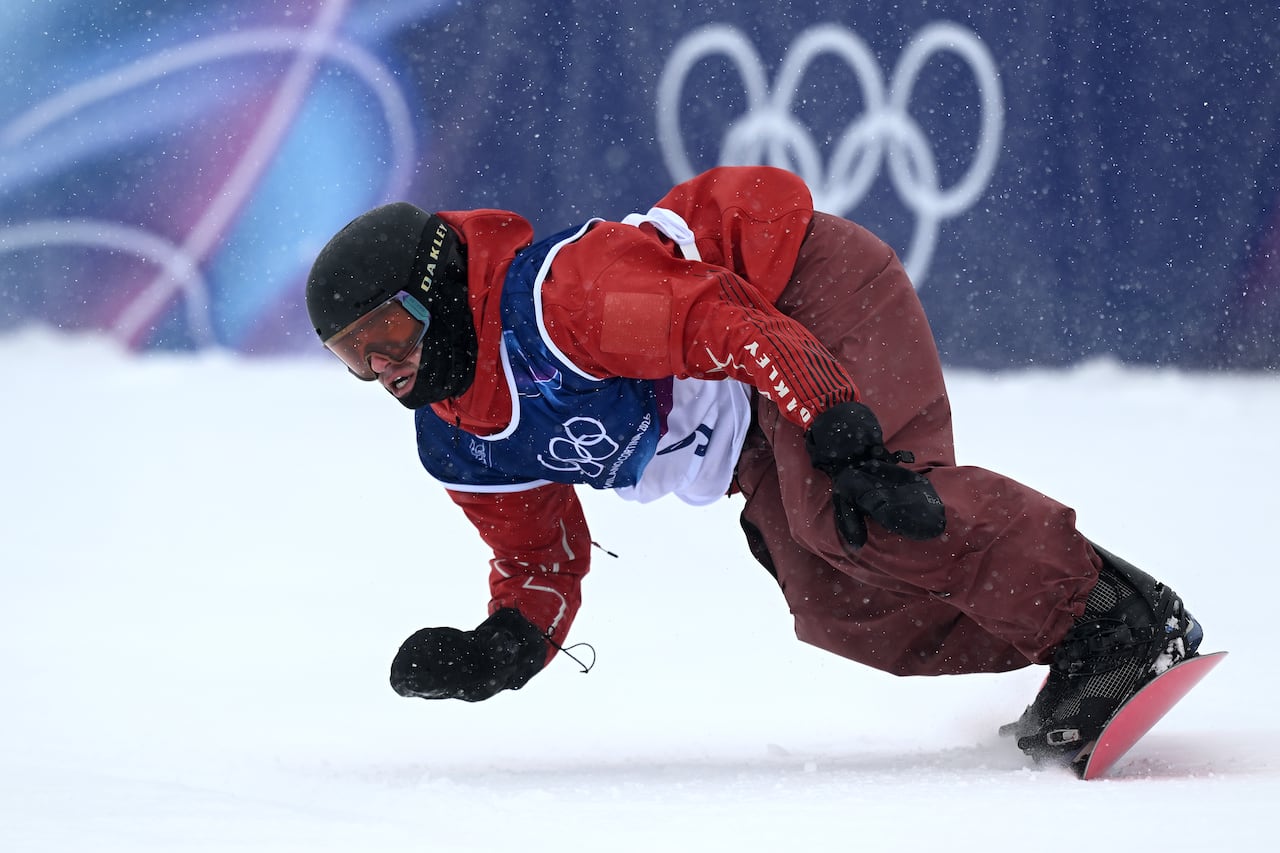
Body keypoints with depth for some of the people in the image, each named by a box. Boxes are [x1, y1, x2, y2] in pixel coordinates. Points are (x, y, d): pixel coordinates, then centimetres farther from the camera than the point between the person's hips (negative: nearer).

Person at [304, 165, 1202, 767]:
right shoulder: (461, 453, 3)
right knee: (840, 602, -9)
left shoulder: (549, 300, -27)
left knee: (853, 515, -31)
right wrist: (501, 650, -10)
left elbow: (727, 320, -34)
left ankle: (1115, 617, -29)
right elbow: (543, 564, 13)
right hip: (757, 441, 9)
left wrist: (843, 439, -42)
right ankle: (1067, 654, -3)